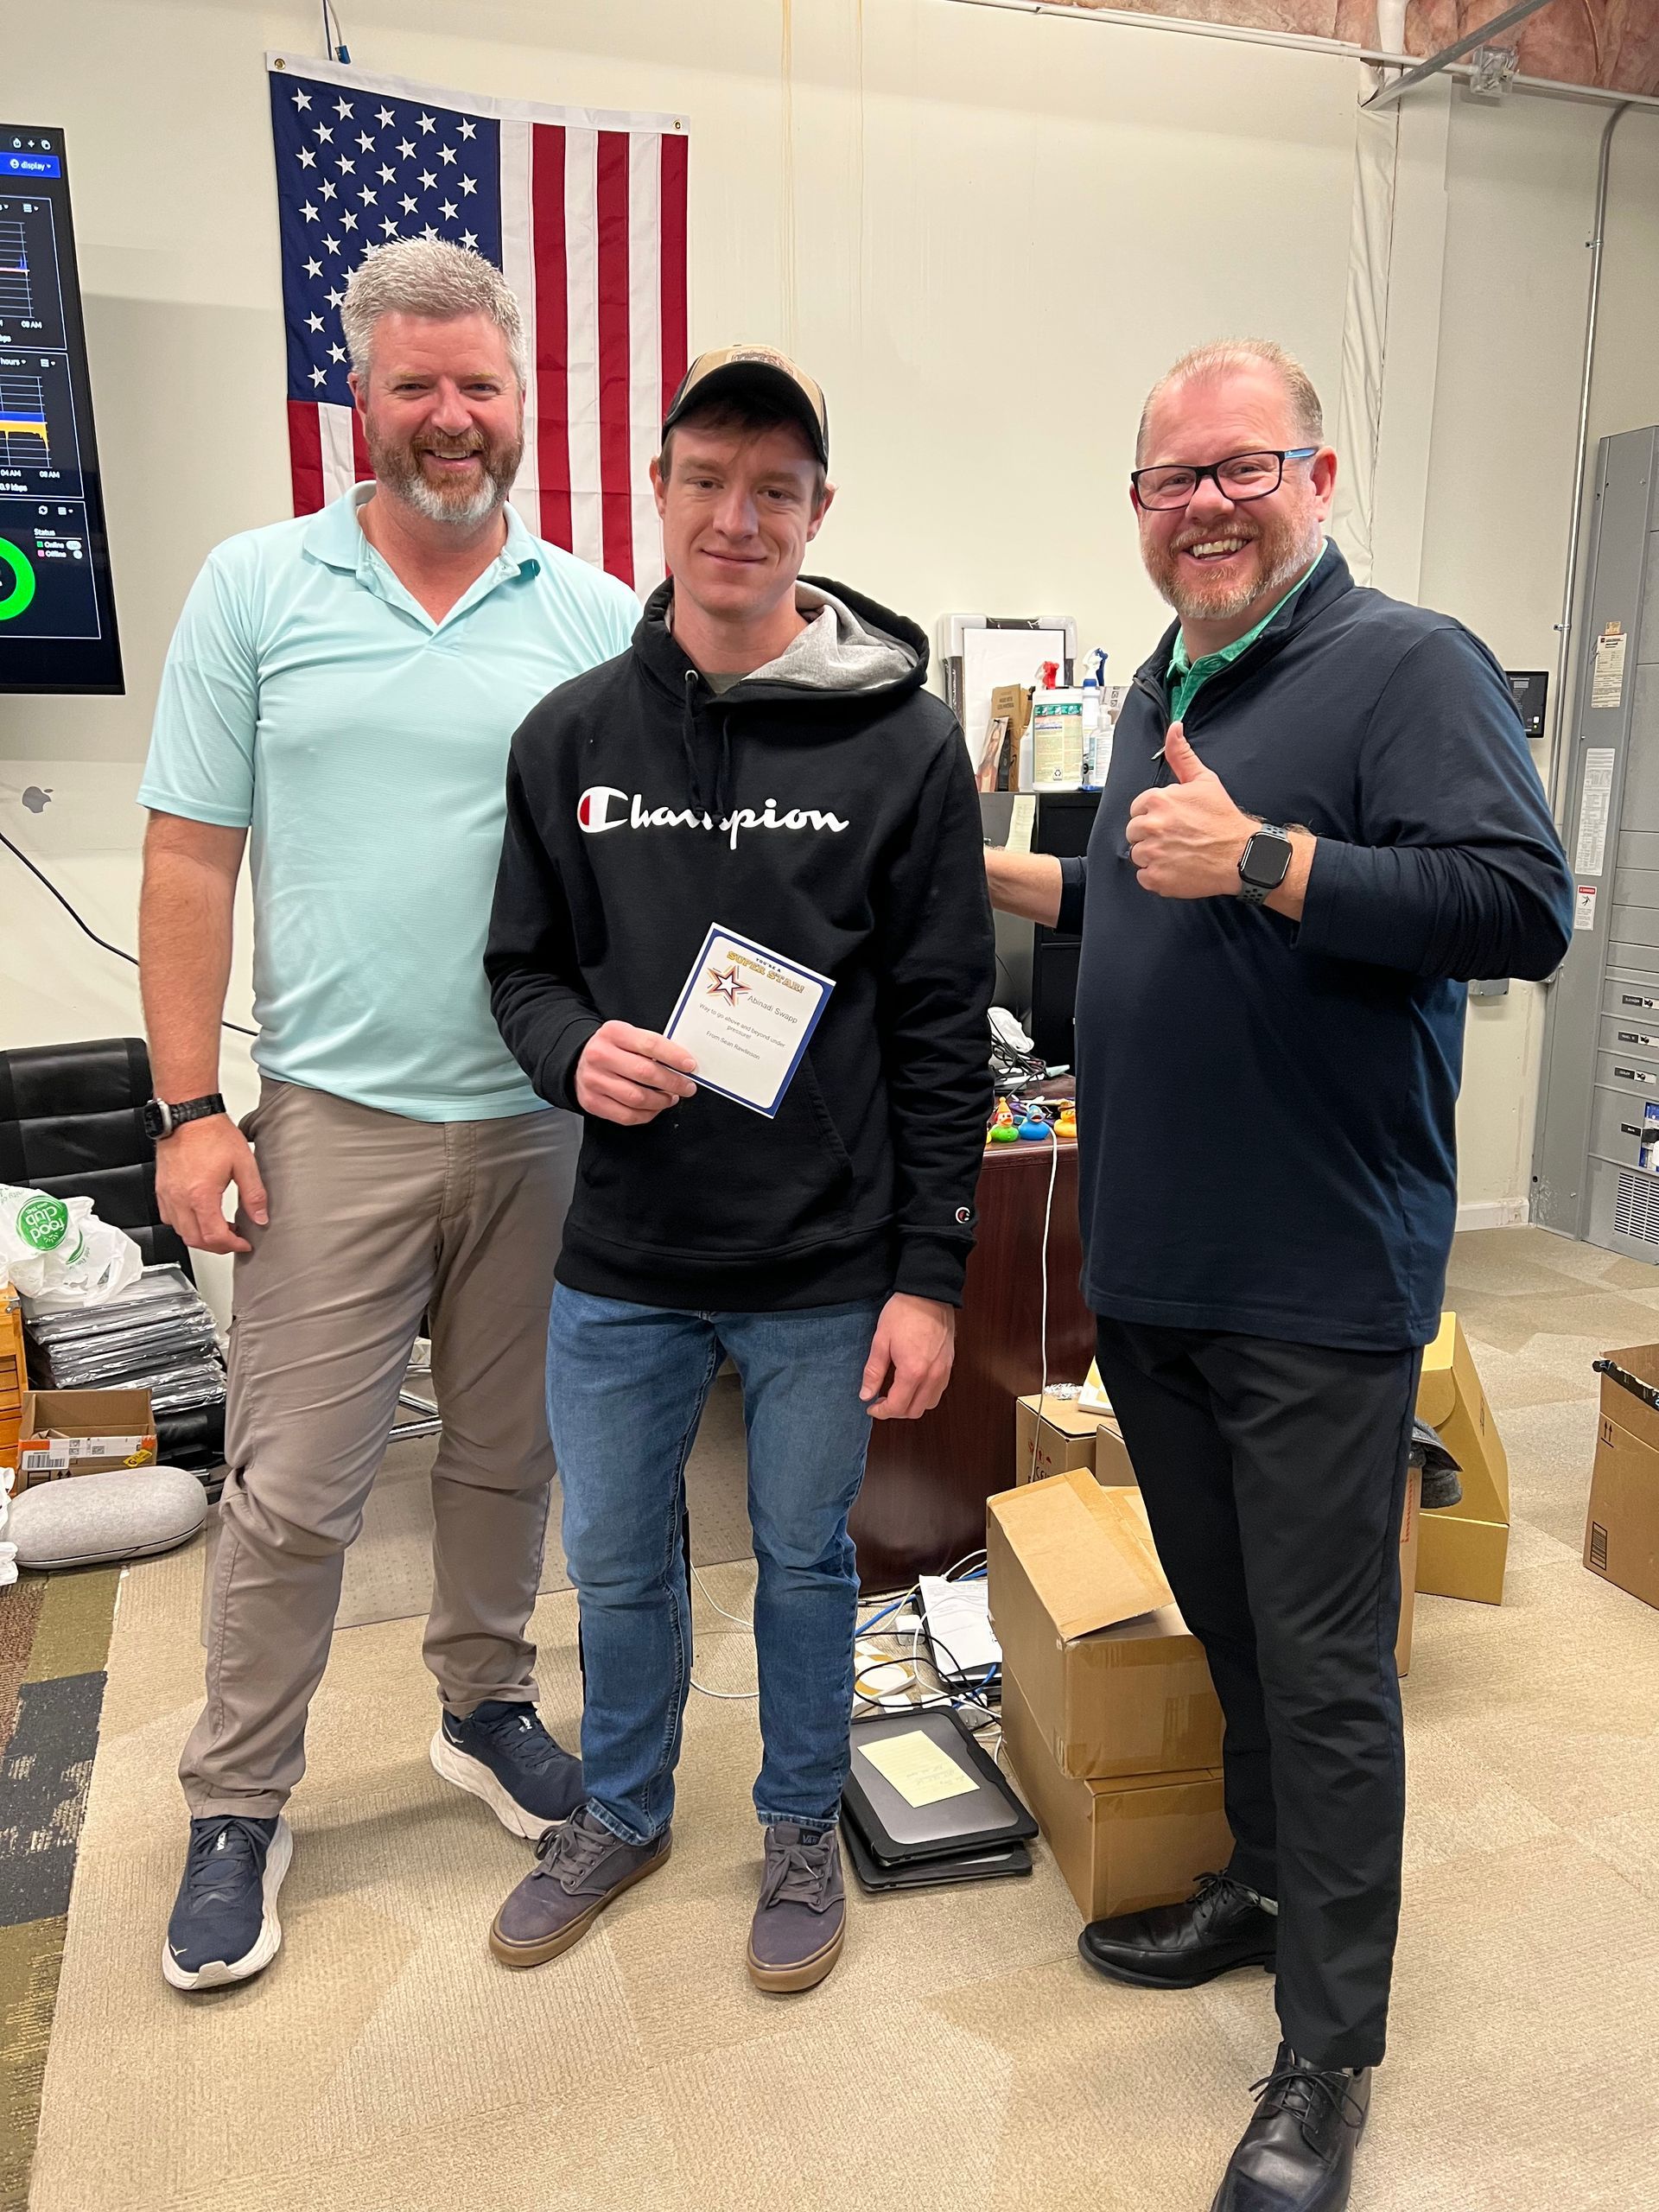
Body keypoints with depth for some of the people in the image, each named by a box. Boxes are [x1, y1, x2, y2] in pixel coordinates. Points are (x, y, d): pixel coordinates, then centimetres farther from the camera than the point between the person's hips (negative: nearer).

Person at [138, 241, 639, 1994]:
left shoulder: (598, 621, 4)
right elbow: (189, 862, 0)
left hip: (546, 1122, 2)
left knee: (508, 1456, 16)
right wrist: (188, 1108, -5)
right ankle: (237, 1806, 26)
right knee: (290, 1490, 5)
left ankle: (485, 1706, 39)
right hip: (333, 1120, -1)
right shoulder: (256, 589, 2)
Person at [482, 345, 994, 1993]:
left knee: (806, 1560, 16)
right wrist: (576, 1049, -15)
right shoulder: (572, 734, 2)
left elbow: (943, 1033, -7)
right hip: (618, 1256, 3)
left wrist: (930, 1274, -9)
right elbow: (522, 965, 9)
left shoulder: (903, 743, -6)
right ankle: (621, 1813, 46)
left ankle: (801, 1830, 42)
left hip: (825, 1266, -2)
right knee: (615, 1562, 19)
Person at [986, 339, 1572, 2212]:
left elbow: (1523, 908, -22)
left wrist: (1260, 857, -25)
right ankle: (1268, 1886, 42)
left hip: (1317, 1286, -7)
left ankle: (1328, 2053, 21)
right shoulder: (1161, 691, 15)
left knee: (1323, 1668, 4)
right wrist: (997, 878, 19)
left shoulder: (1408, 664, -10)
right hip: (1146, 1267, 8)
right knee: (1228, 1625, 21)